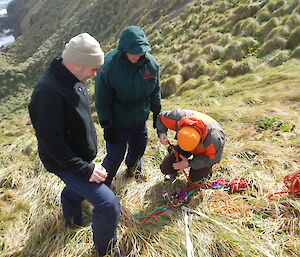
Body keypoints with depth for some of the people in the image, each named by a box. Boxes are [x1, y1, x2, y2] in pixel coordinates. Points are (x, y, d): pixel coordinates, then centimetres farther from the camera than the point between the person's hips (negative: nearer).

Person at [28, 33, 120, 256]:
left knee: (75, 188, 33)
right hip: (65, 163, -9)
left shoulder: (72, 79, -2)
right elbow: (51, 141, -29)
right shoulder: (49, 92, -32)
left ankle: (71, 217, 64)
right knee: (108, 204, -12)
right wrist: (85, 169, -25)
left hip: (81, 157, 9)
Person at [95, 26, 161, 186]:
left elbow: (155, 90, 5)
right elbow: (102, 100, -17)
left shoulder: (150, 63, -12)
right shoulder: (109, 66, -25)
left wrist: (156, 112, 11)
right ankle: (102, 183, 35)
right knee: (115, 156, 6)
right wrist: (106, 126, -13)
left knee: (138, 148, 24)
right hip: (118, 123, -4)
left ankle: (132, 167, 58)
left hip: (141, 120, 5)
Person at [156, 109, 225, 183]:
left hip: (204, 152, -3)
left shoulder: (212, 137, -43)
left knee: (195, 178, -13)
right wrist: (161, 133, -33)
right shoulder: (178, 118, -36)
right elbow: (161, 117, -14)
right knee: (165, 168, -7)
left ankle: (206, 169, 18)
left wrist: (190, 163, -31)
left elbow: (214, 158, -25)